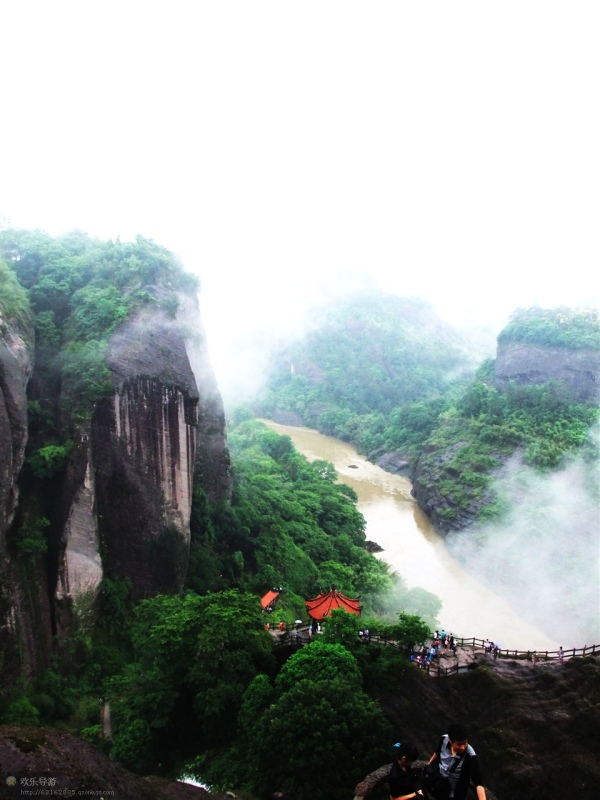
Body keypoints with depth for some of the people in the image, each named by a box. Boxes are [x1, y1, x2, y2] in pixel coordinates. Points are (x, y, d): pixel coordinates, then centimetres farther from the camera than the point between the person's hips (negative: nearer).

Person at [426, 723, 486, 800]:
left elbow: (478, 783, -39)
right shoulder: (444, 740, -23)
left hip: (456, 791, -4)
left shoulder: (470, 757, -35)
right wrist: (429, 764, 16)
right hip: (440, 777, 4)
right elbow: (438, 753, -1)